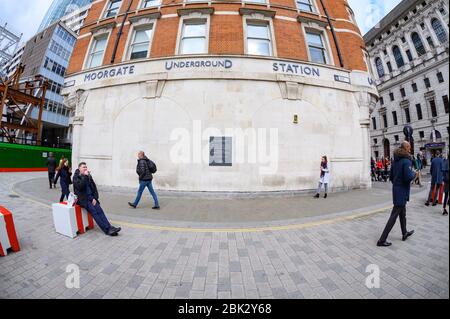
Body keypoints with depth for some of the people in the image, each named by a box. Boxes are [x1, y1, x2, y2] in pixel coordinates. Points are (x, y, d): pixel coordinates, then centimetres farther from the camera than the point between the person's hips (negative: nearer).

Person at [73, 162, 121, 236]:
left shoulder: (89, 176, 12)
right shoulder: (76, 177, 0)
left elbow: (94, 187, 11)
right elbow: (80, 187, -20)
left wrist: (95, 198, -1)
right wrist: (85, 176, -19)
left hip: (91, 197, 4)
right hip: (82, 199, -4)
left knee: (99, 210, -17)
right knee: (94, 211, -21)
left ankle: (109, 227, -25)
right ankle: (107, 230, -26)